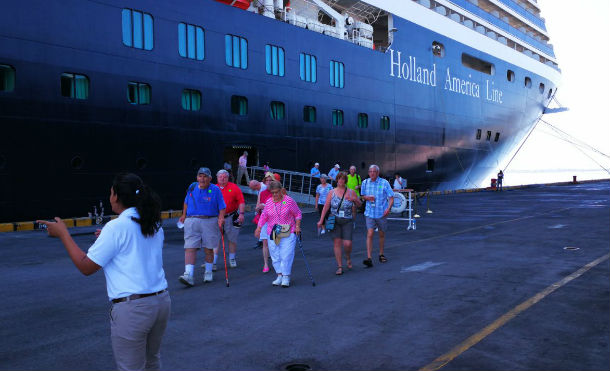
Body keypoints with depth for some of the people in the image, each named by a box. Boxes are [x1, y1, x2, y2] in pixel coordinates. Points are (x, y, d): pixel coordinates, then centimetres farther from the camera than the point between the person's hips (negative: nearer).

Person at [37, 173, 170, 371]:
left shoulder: (116, 227, -13)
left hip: (132, 308, -7)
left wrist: (62, 233, -1)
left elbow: (86, 267, -9)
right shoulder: (155, 225, 8)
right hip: (162, 301, 7)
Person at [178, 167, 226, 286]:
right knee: (190, 248, -9)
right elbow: (187, 202, 24)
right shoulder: (192, 187, 9)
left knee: (208, 249, 6)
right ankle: (189, 275, -13)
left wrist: (221, 218, -17)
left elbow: (222, 207, -1)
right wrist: (184, 215, 26)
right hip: (191, 222, 2)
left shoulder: (215, 190, -2)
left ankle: (208, 272, 25)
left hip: (210, 222, -2)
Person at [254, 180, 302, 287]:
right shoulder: (268, 202, 4)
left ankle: (286, 277, 4)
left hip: (288, 234, -4)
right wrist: (259, 228, 10)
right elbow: (264, 216, 14)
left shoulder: (289, 200, -6)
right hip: (272, 234, 4)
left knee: (286, 255, -7)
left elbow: (298, 214, 2)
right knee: (275, 256, 4)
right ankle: (279, 276, 16)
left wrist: (297, 226, -4)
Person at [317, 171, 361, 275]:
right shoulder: (332, 192, 3)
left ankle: (348, 257, 25)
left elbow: (359, 204, 11)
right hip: (335, 221, 1)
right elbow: (326, 206, 2)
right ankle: (339, 267, 5)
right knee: (337, 243, -3)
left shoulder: (351, 192, 2)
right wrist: (321, 220, -5)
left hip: (347, 221, -1)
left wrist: (354, 199, -11)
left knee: (347, 243, -9)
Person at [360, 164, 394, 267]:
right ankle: (369, 258, -16)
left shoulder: (384, 183, -6)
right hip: (369, 213, 1)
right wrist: (367, 198, -8)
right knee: (369, 234, -11)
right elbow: (362, 196, 16)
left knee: (382, 234, 14)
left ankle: (381, 255, 32)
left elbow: (391, 197, -5)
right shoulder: (365, 183, 3)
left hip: (381, 213, -1)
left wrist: (388, 208, -21)